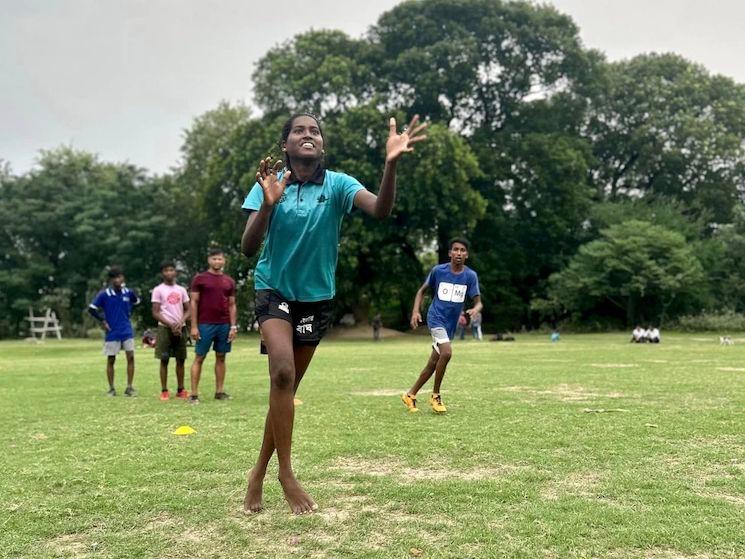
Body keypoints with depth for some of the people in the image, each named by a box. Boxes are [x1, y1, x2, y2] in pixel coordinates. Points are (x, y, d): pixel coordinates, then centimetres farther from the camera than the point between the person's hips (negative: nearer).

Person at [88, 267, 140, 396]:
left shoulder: (128, 292, 0)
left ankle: (129, 387, 4)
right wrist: (102, 321, -7)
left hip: (127, 331, 2)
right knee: (111, 360, 5)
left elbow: (137, 302, 20)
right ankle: (111, 389, 16)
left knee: (130, 357, -4)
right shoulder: (104, 294, -10)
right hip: (112, 333, -2)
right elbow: (91, 309, -6)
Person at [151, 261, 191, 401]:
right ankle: (164, 391, 4)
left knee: (181, 360, 5)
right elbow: (155, 313, -5)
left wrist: (180, 323, -9)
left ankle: (181, 390, 12)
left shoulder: (181, 290, 11)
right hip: (165, 328, -4)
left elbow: (188, 310, 10)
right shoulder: (158, 290, 0)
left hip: (180, 328, 4)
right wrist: (171, 324, -14)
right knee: (164, 360, -1)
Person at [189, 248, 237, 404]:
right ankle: (194, 394, 1)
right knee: (199, 357, 0)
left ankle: (220, 391, 14)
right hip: (205, 325, -3)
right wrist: (194, 326, -8)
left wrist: (233, 326, 3)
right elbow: (194, 303, -2)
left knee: (221, 357, 8)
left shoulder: (229, 281, 10)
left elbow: (232, 305, 12)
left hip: (224, 325, 4)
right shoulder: (199, 279, 0)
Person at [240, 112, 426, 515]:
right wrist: (268, 204, -37)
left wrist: (391, 164, -45)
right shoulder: (268, 185, -10)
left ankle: (259, 473, 27)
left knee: (288, 385, 9)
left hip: (317, 297, 2)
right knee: (282, 372, -25)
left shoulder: (337, 185, -9)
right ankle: (286, 473, -10)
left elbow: (380, 210, -28)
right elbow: (248, 249, -20)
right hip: (274, 290, -2)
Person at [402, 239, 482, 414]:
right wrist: (415, 311, -6)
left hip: (451, 324, 4)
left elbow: (478, 302, -3)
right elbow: (422, 290, 7)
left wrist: (474, 310, -27)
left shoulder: (471, 276, -3)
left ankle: (410, 395, 24)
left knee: (433, 363, 8)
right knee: (447, 352, -25)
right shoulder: (438, 271, -6)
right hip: (436, 318, -4)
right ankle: (435, 396, -7)